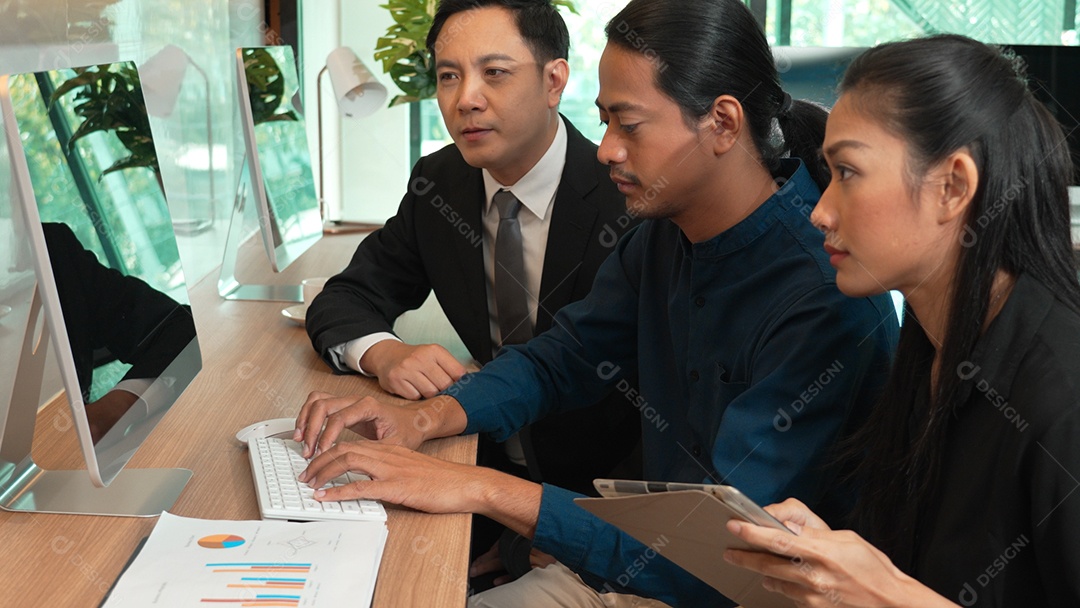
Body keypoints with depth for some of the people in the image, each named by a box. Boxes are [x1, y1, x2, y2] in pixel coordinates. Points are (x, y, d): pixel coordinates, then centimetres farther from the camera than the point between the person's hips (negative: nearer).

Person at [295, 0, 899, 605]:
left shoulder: (827, 299, -26)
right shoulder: (664, 233, 0)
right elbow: (560, 359, 11)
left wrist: (480, 487, -29)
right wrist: (424, 419, -7)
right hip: (657, 549, 7)